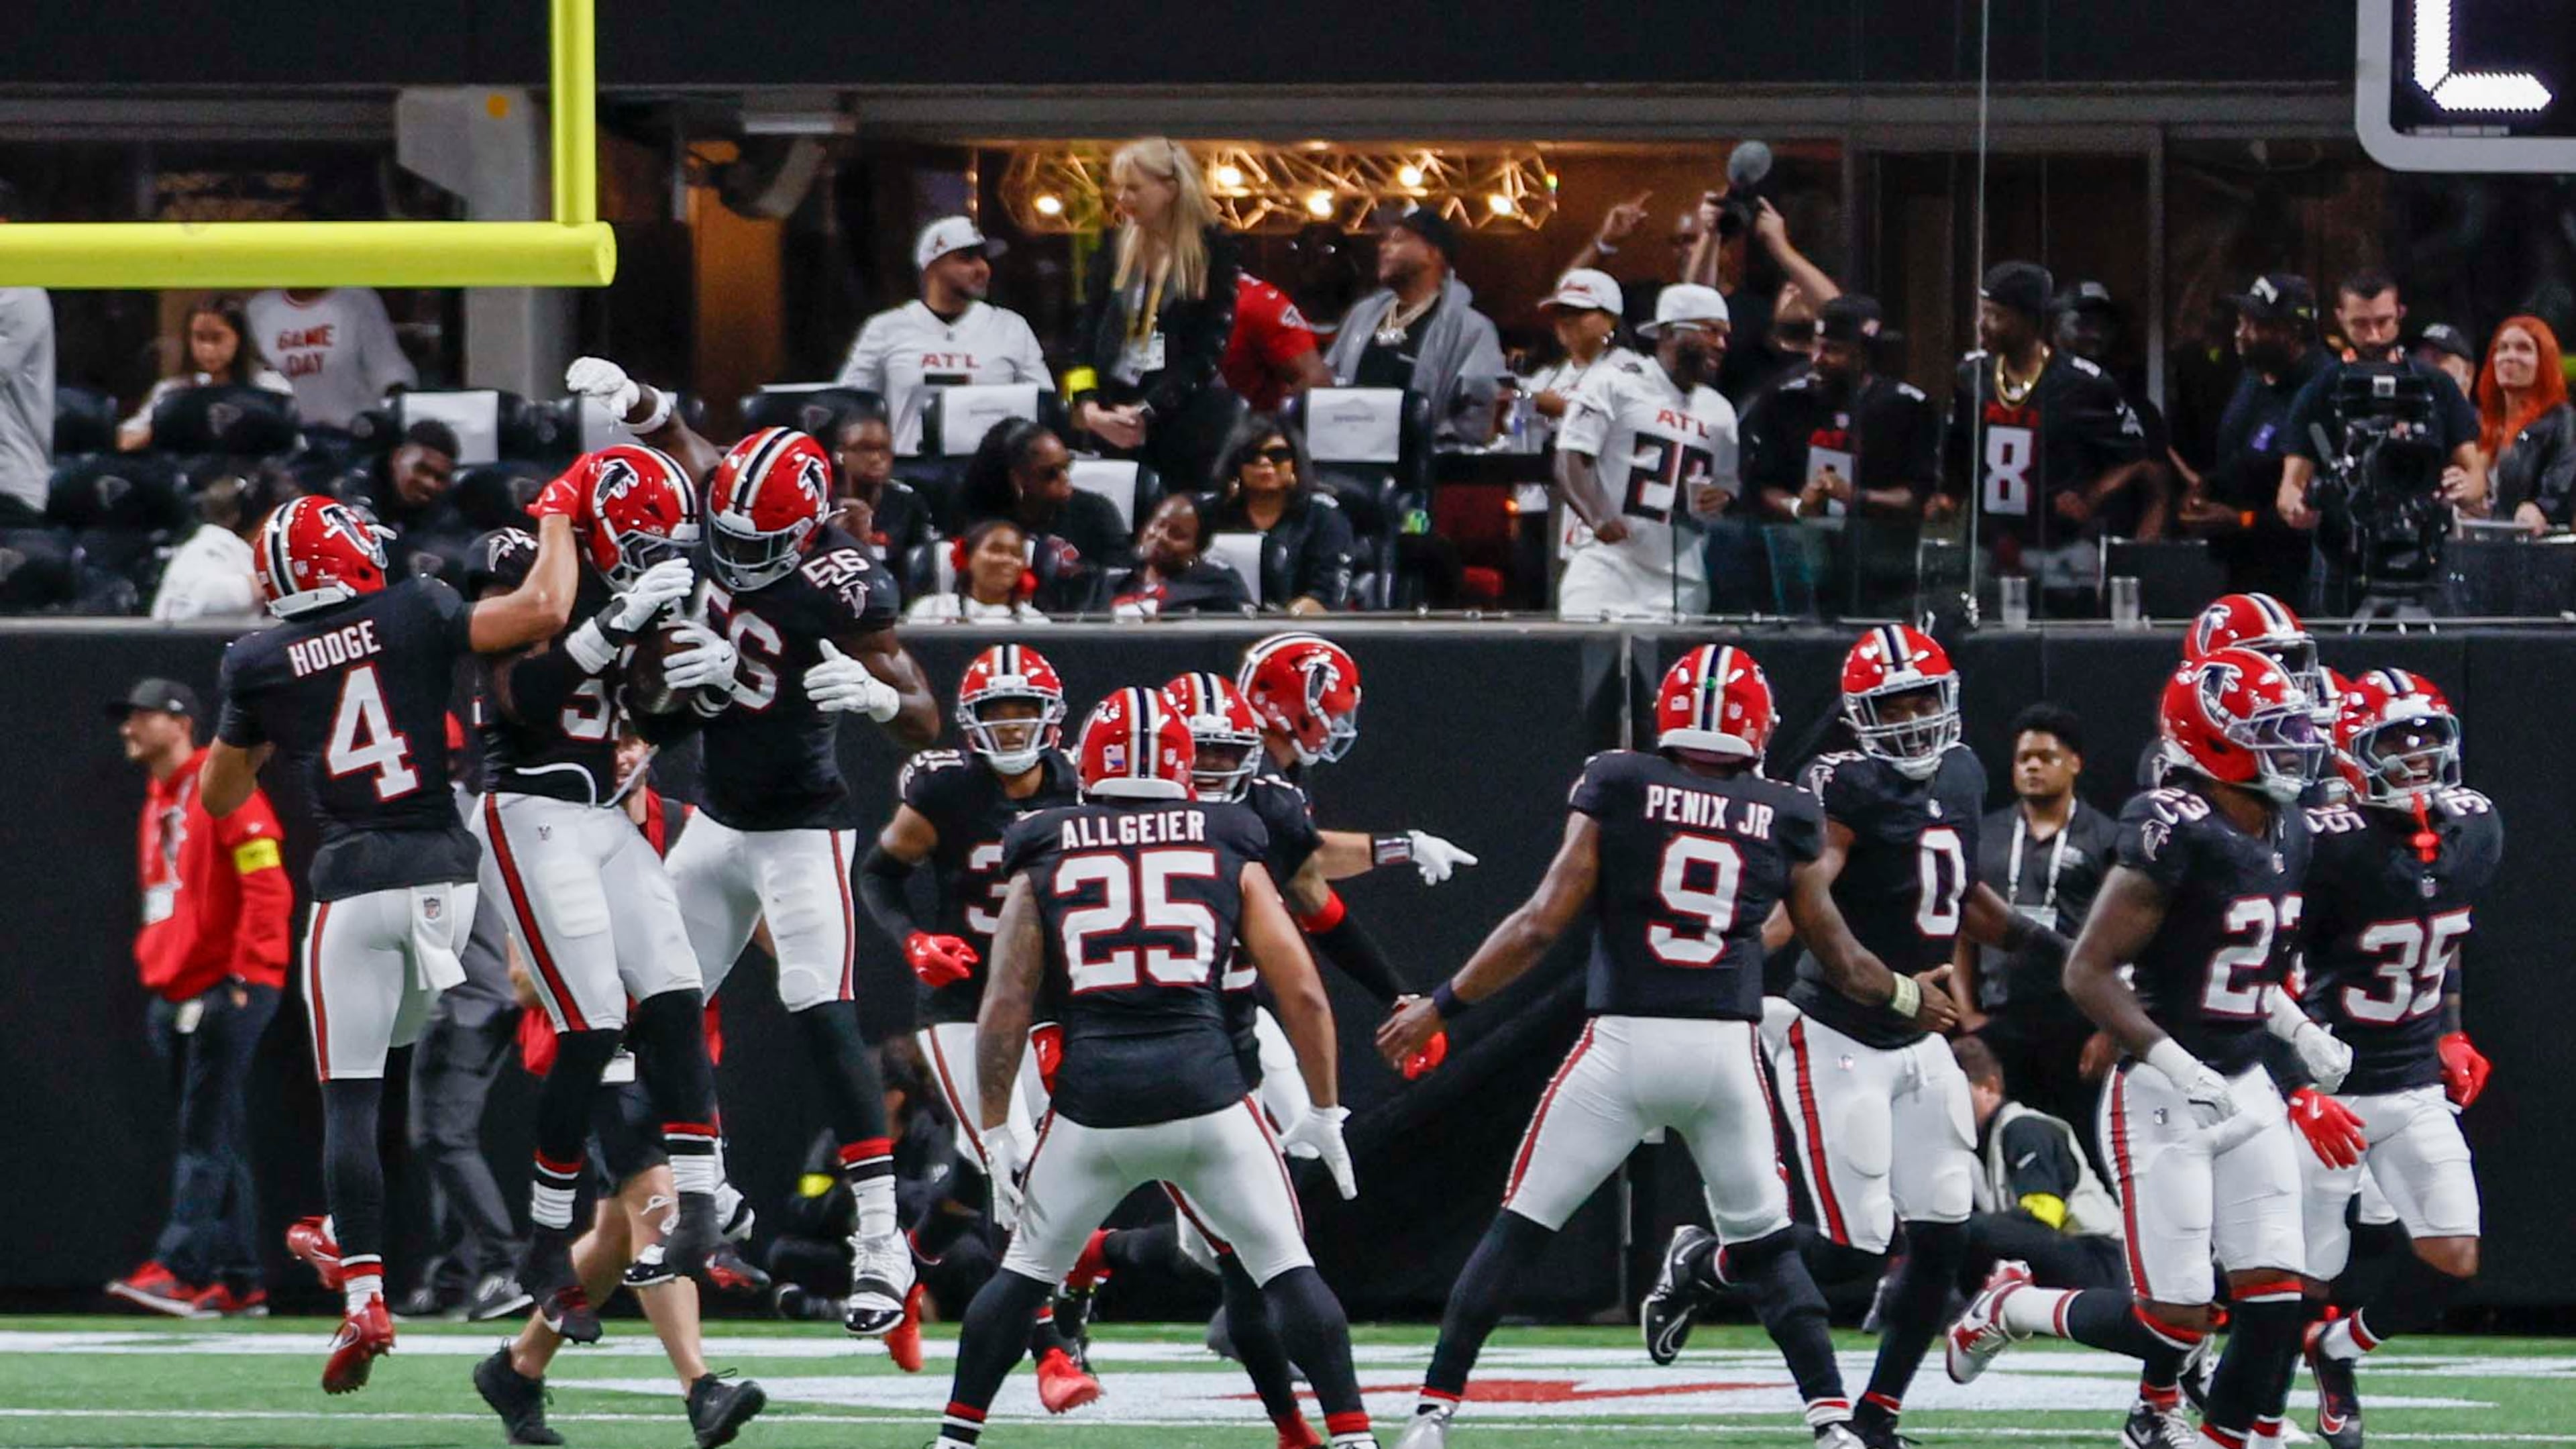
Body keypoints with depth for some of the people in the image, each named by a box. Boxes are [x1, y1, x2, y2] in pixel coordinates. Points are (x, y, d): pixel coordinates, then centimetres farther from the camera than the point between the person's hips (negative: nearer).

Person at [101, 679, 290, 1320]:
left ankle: (178, 1270, -20)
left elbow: (267, 886, -15)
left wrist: (244, 973, -19)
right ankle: (239, 1283, 11)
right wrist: (152, 962, 16)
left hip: (228, 990, -9)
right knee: (216, 1142, 9)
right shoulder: (157, 805, 20)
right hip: (175, 995, 9)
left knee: (205, 1135, -13)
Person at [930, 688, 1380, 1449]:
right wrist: (1324, 1110, 20)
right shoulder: (1229, 853, 13)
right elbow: (1303, 993, 10)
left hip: (1093, 1097, 1)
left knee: (1026, 1272, 19)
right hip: (1205, 1091, -1)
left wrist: (996, 1134, 11)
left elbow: (1004, 1007, 7)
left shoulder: (1046, 860, 13)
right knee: (1288, 1271, 9)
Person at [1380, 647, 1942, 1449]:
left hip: (1624, 1044, -2)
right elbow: (1841, 959, 14)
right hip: (1726, 1048, 2)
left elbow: (1543, 924, -5)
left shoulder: (1617, 789, -1)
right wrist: (1907, 997, 35)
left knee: (1516, 1232, 7)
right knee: (1767, 1247, 18)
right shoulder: (1783, 819, 5)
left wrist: (1442, 1006, 4)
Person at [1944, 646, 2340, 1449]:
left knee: (2275, 1292, -3)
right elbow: (2089, 974, -20)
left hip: (2245, 1085, 8)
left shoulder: (2286, 836, 7)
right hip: (2164, 1100, -8)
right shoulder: (2175, 838, -20)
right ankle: (2009, 1308, 18)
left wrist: (2303, 1035, 7)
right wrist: (2180, 1067, -26)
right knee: (2174, 1319, -7)